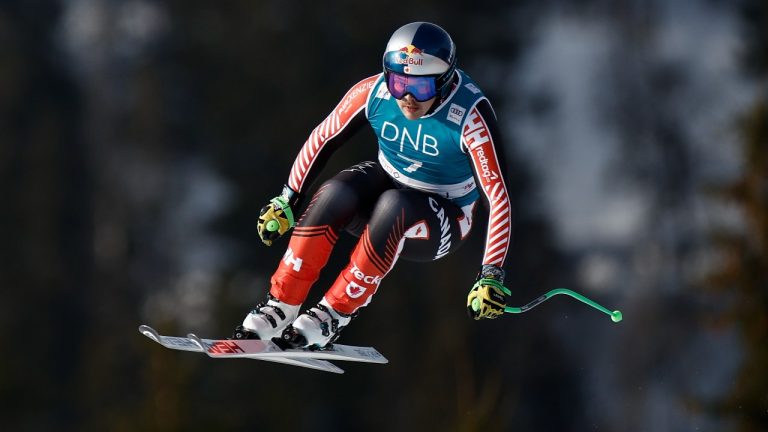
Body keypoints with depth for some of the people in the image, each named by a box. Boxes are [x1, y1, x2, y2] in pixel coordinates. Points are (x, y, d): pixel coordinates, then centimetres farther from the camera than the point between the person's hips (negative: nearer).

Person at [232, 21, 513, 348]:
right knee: (333, 195, -28)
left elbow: (498, 196, -30)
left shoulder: (470, 115, -30)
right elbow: (322, 139, -3)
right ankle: (281, 305, -20)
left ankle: (336, 313, -26)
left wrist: (491, 275, -35)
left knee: (393, 205, -36)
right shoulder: (374, 92, -18)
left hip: (442, 225, -4)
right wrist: (286, 200, -1)